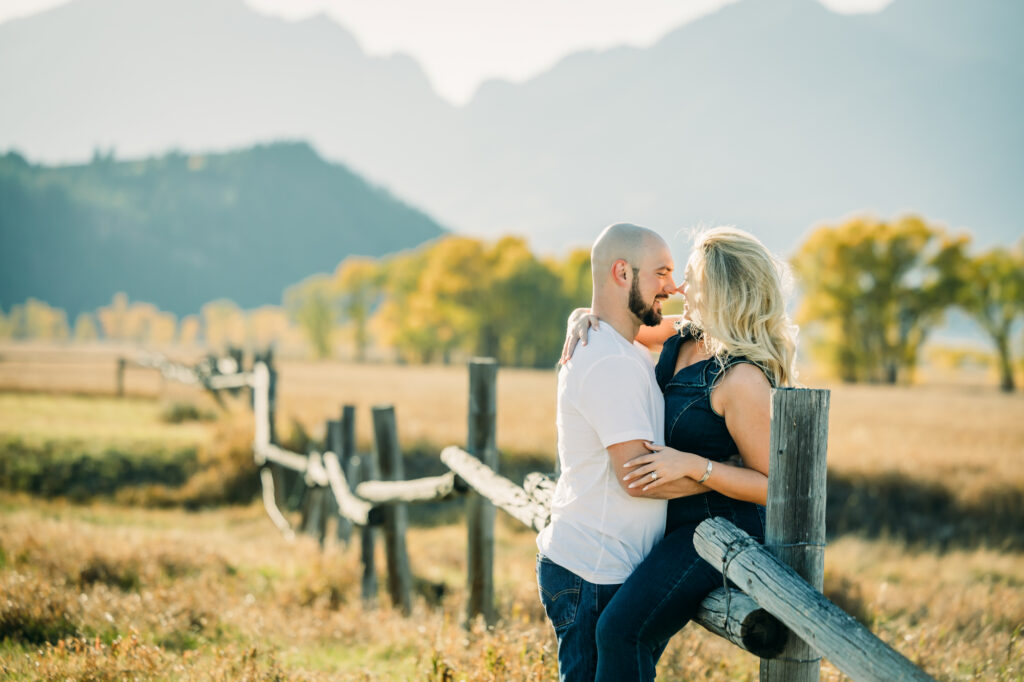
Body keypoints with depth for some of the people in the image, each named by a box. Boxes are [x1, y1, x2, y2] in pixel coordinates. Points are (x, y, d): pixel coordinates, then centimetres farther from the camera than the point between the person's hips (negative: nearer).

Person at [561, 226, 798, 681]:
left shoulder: (742, 379, -23)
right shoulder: (684, 336, 1)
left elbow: (772, 485, -19)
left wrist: (692, 465, -27)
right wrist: (585, 316, -6)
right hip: (673, 523, 9)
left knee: (622, 630, -26)